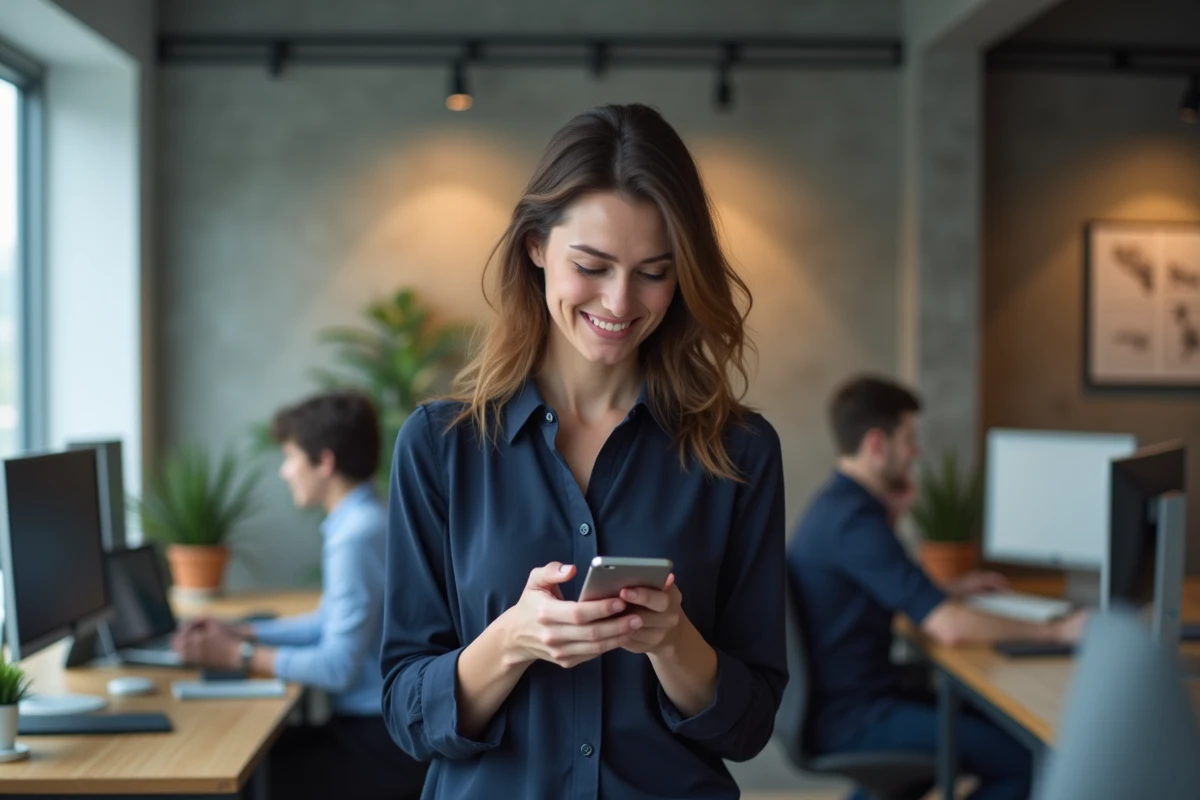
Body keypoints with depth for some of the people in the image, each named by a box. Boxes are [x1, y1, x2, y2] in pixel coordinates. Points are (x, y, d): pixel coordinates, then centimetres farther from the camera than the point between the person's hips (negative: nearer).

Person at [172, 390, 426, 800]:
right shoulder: (362, 521, 10)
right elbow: (332, 623, 19)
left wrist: (239, 656, -14)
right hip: (376, 724, 9)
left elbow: (338, 667, -22)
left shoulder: (356, 536, -21)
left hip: (382, 740, -9)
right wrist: (240, 632, 10)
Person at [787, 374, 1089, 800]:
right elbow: (949, 627, -28)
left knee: (988, 716, 24)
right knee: (1021, 757, -11)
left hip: (841, 698, 10)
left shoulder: (835, 504, 9)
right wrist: (1058, 631, -20)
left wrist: (944, 591, 12)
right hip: (851, 720, -10)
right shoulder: (853, 518, -23)